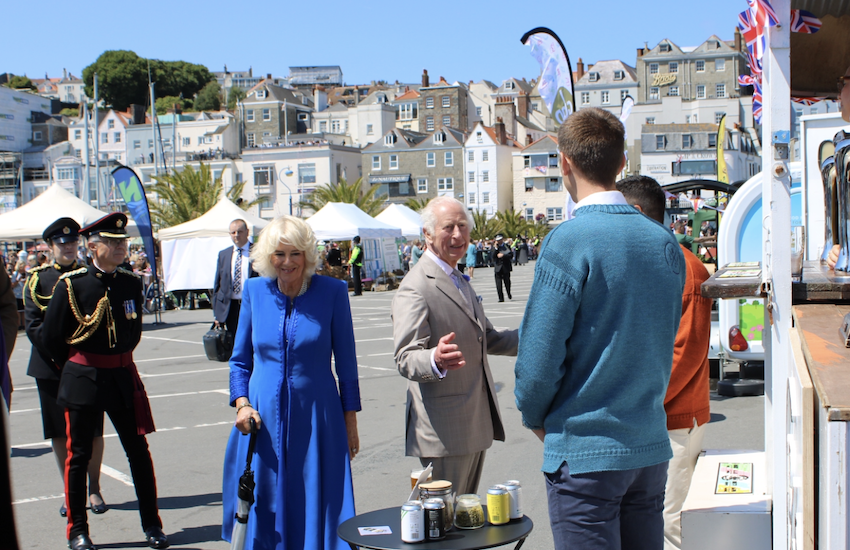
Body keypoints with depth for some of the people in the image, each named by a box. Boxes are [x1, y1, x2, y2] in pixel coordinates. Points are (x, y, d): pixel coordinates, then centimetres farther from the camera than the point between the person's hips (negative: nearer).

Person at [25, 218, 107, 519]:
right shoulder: (37, 279, 5)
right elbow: (33, 325, -2)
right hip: (51, 367, 0)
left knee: (92, 431, 2)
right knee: (59, 433, 6)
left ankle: (93, 490, 15)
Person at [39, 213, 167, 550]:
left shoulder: (131, 284, 2)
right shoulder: (70, 285, -9)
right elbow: (50, 337, -1)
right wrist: (76, 367, 10)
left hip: (123, 378, 3)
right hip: (82, 382, -3)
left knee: (139, 451, 6)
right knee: (78, 455, 6)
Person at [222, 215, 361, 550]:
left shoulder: (333, 291, -5)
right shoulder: (255, 291, 2)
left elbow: (346, 362, 0)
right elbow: (240, 359, 10)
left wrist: (350, 421, 1)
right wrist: (242, 403, -4)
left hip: (316, 419, -2)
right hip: (264, 418, 2)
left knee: (317, 509, 3)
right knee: (264, 509, 8)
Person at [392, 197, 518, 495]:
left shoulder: (459, 280, 17)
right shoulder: (415, 287, -14)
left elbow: (483, 338, 24)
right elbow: (406, 358, -21)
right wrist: (436, 361, -43)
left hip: (475, 423, 9)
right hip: (445, 429, -9)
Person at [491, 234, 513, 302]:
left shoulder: (507, 246, 8)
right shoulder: (494, 247, 7)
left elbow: (511, 255, -3)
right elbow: (492, 256, -6)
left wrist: (503, 255, -14)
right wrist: (495, 248, -13)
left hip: (506, 268, 0)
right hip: (498, 268, 0)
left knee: (507, 282, 6)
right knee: (498, 284, -5)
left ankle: (509, 295, 28)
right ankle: (501, 298, -1)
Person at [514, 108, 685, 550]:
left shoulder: (568, 241, -16)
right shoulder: (665, 242, 5)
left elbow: (539, 357, -15)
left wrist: (535, 418, 3)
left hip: (585, 452, -6)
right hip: (651, 446, 7)